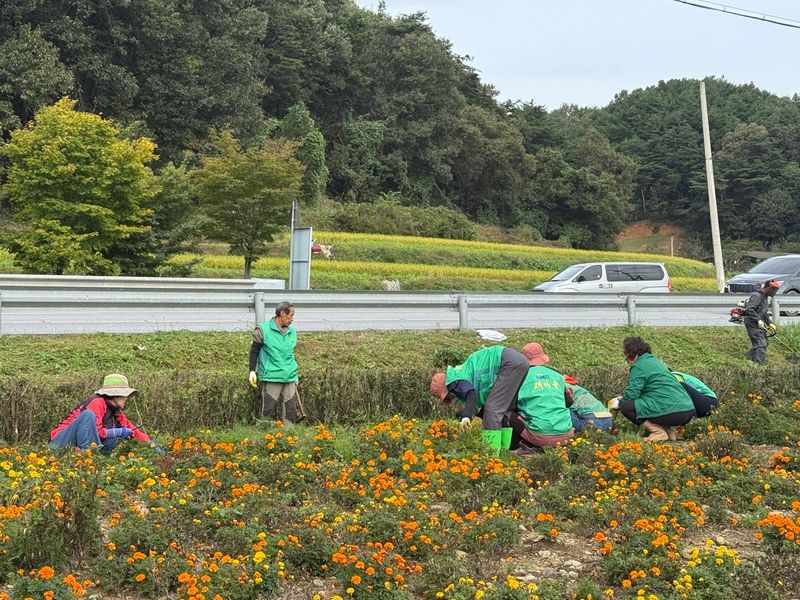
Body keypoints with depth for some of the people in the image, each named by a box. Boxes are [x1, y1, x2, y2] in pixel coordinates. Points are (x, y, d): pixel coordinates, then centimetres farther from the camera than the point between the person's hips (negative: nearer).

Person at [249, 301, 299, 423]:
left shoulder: (292, 332, 13)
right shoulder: (263, 329, -3)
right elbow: (254, 351, 2)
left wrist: (295, 375, 23)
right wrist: (252, 371, -4)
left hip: (290, 378, 5)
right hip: (271, 377, -5)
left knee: (291, 411, 4)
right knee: (268, 410, -4)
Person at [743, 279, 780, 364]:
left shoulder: (765, 297, 17)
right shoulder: (757, 295, -16)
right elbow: (749, 309, -27)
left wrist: (770, 324, 15)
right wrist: (758, 320, -30)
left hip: (759, 325, 10)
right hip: (753, 324, -10)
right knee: (761, 344, -18)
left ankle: (747, 358, 24)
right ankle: (758, 363, -23)